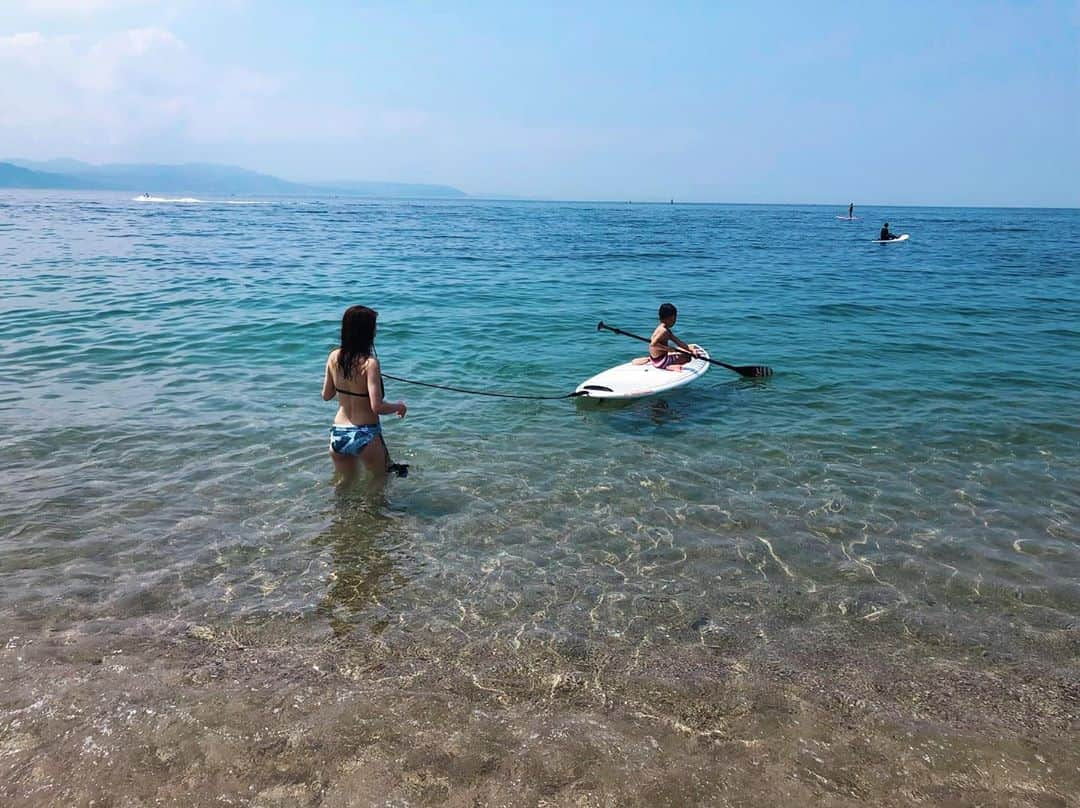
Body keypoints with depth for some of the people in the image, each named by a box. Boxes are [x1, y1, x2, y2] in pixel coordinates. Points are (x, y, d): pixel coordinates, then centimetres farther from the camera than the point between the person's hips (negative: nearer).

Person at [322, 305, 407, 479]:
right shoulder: (369, 363, -19)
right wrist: (399, 406, -4)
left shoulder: (334, 357, -2)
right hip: (365, 436, -5)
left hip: (338, 434, 5)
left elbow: (326, 396, 9)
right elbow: (377, 407, -22)